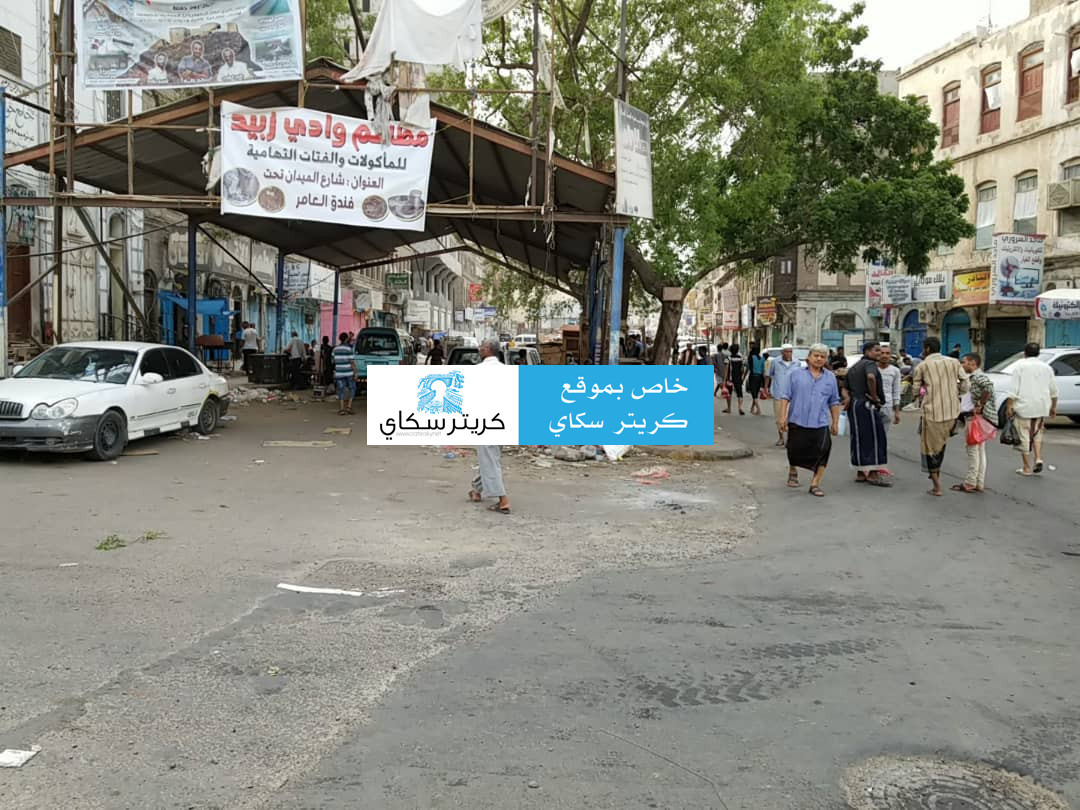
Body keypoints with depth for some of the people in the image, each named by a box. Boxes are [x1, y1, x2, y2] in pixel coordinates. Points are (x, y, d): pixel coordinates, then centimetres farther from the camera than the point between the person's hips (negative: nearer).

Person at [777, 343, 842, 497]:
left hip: (820, 423, 2)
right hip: (797, 421, -1)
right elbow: (785, 396, -1)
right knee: (795, 450, 9)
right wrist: (783, 417, -8)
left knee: (821, 453, -7)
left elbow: (834, 402, 15)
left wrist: (835, 423, 11)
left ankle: (815, 484, 2)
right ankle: (793, 472, 39)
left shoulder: (830, 377, 11)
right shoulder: (796, 373, 2)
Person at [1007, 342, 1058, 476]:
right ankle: (1038, 459, 3)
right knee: (1037, 433, 21)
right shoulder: (1046, 367, 10)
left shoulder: (1020, 366, -3)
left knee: (1024, 437, 2)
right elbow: (1054, 390, 11)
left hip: (1024, 406, -4)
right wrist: (1054, 406, 20)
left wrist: (1009, 406, -6)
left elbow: (1014, 389, -10)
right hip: (1042, 407, 4)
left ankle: (1027, 468, 6)